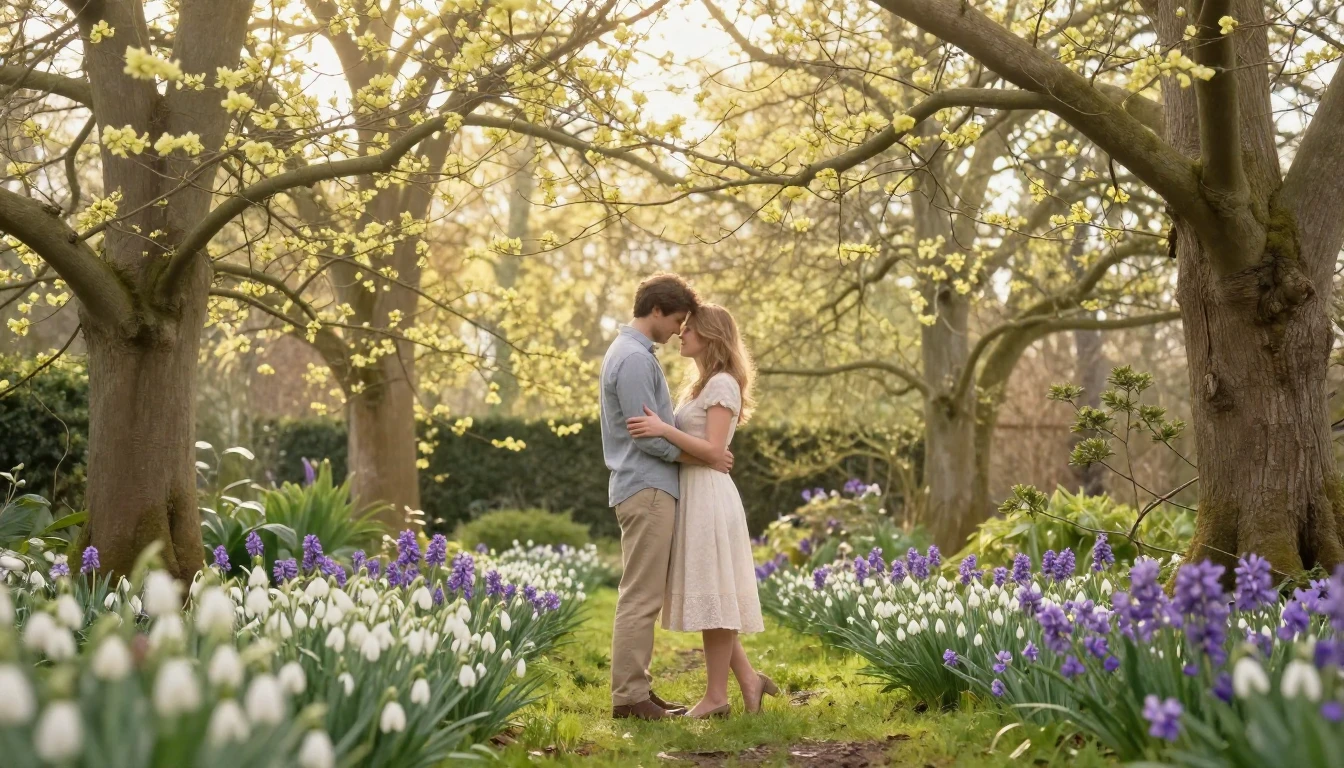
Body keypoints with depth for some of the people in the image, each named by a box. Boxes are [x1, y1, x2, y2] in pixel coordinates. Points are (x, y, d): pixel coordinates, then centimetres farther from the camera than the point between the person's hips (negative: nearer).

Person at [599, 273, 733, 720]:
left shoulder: (631, 352, 18)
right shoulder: (635, 358, -15)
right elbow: (649, 436, -18)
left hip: (648, 488, 11)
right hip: (647, 489, -11)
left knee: (644, 597, 11)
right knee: (641, 597, -8)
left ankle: (637, 689, 15)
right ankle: (628, 696, -5)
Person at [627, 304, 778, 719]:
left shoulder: (721, 384, -10)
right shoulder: (703, 385, 19)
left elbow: (713, 451, -18)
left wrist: (664, 430, -24)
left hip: (708, 496, -10)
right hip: (691, 495, 10)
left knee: (711, 594, -4)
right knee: (706, 596, 10)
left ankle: (716, 696, 3)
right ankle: (748, 679, 14)